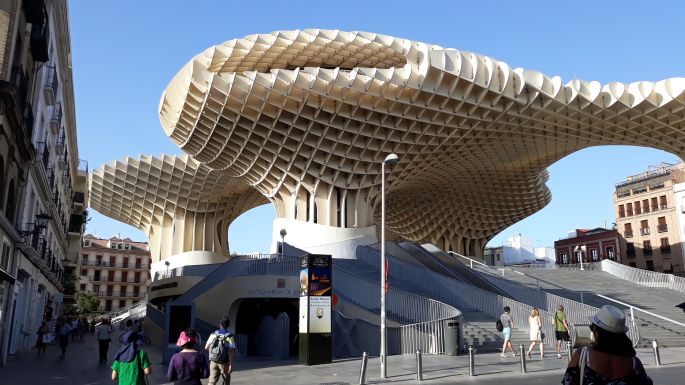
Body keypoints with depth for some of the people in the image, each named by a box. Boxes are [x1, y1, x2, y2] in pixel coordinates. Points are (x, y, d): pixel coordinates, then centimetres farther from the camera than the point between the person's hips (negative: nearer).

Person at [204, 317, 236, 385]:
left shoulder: (213, 334, 1)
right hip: (224, 362, -3)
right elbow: (231, 351, -16)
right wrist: (231, 364, -14)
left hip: (213, 361, 3)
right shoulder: (230, 336, -11)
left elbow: (206, 347, 6)